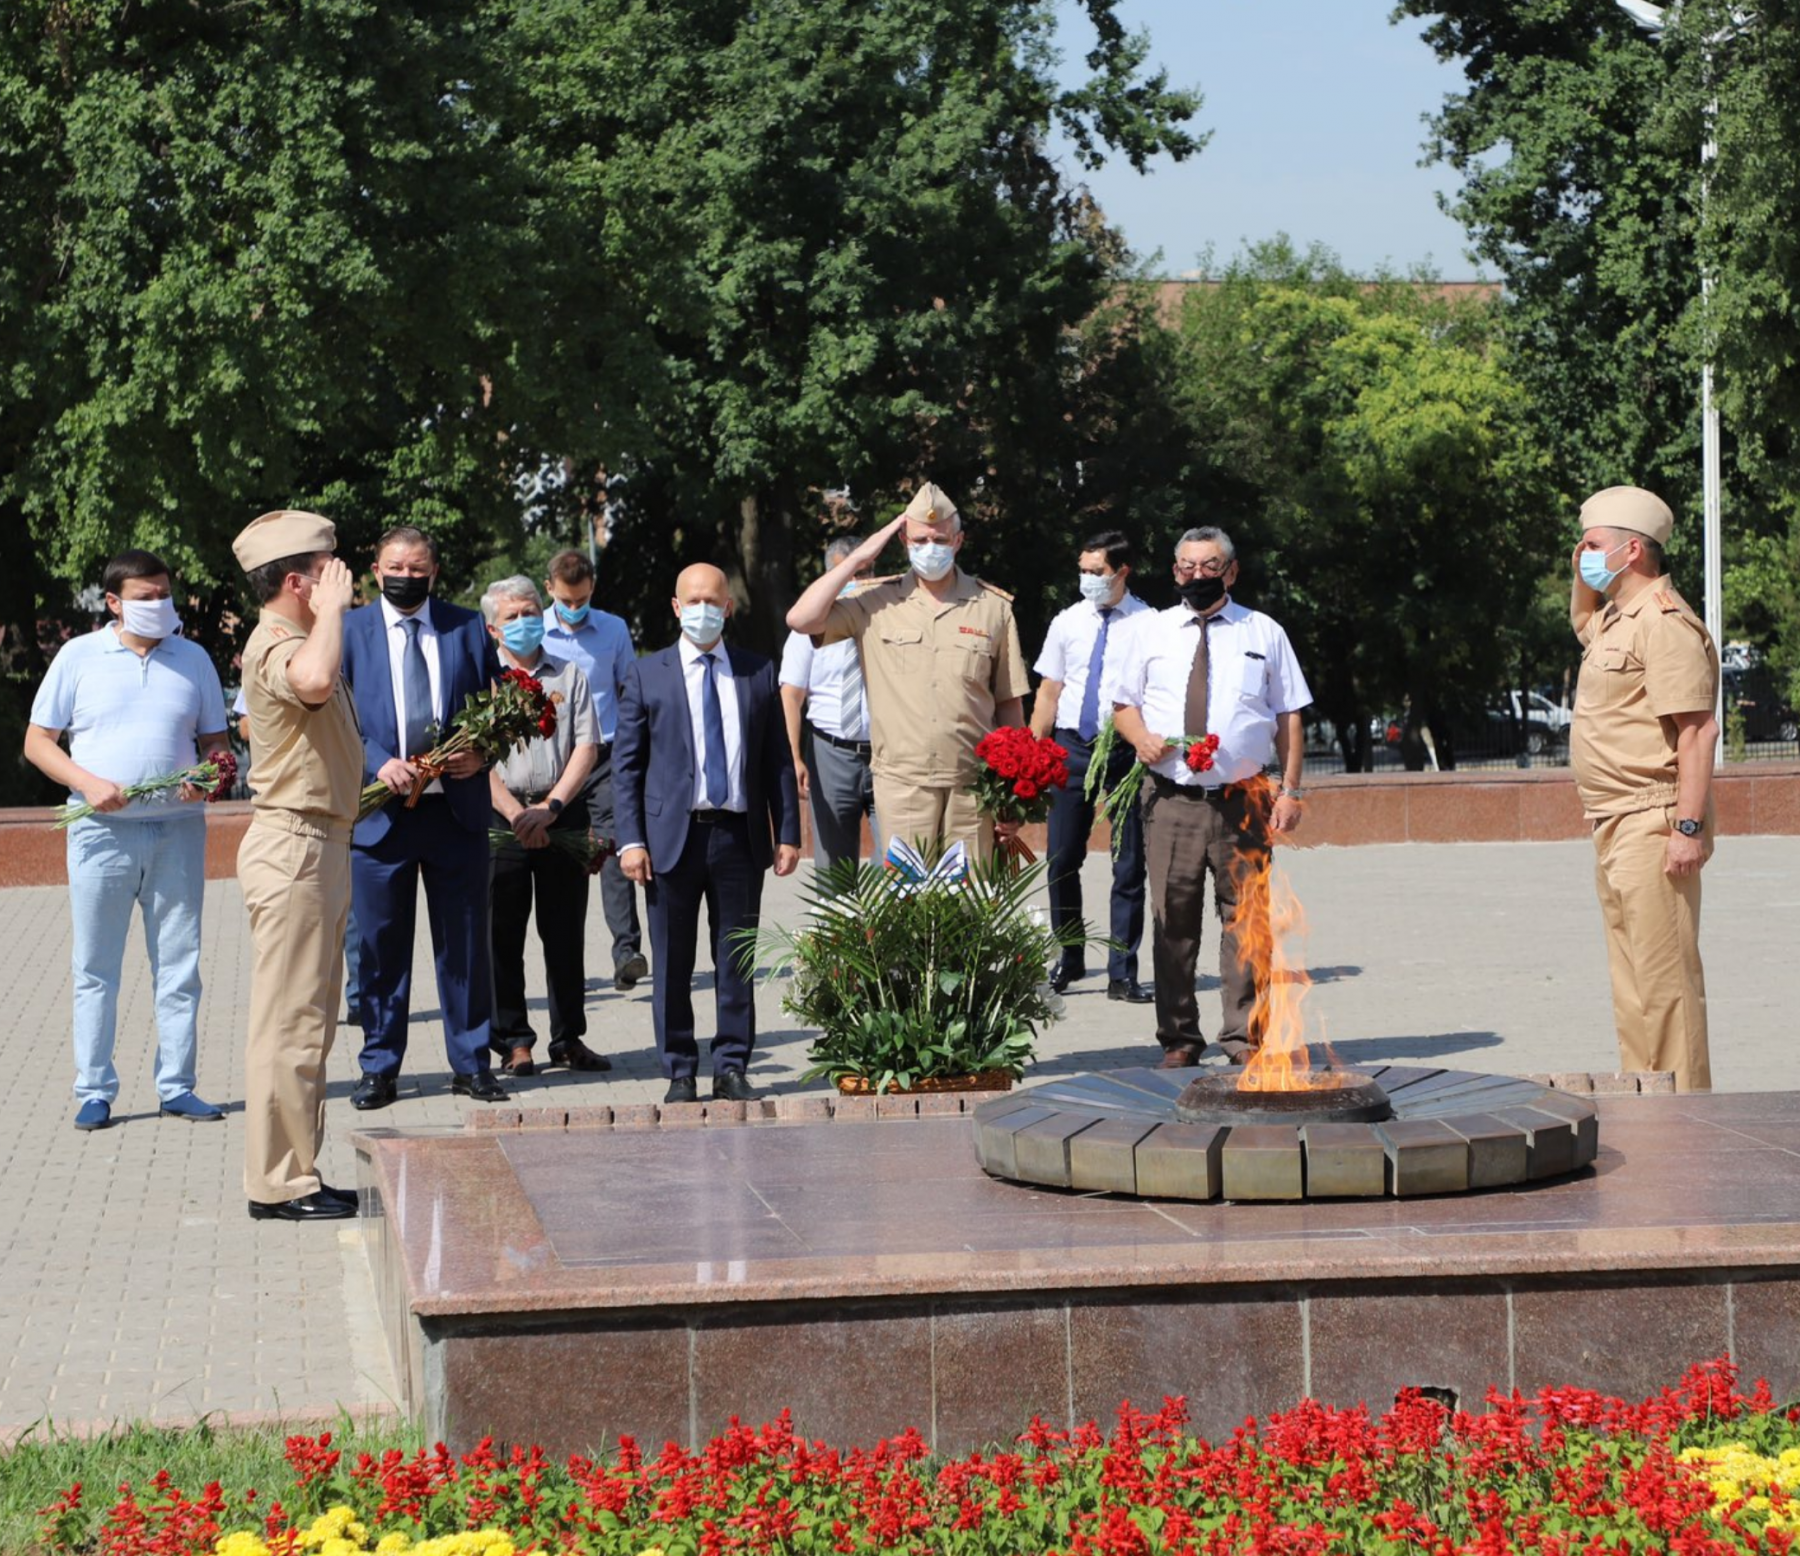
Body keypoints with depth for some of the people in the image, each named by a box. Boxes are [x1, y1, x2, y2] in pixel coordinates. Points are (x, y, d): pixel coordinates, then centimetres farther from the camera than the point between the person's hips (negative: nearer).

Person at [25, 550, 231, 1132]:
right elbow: (37, 741, 4)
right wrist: (88, 783, -12)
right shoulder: (79, 657, 4)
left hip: (178, 829, 2)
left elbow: (215, 741, 15)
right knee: (96, 967, 2)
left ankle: (176, 1087, 10)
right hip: (103, 829, -2)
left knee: (179, 963, 3)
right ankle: (94, 1091, 8)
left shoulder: (193, 659, 10)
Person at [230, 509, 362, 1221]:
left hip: (319, 846, 11)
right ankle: (278, 1183, -4)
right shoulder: (276, 644, -17)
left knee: (307, 1021, 14)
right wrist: (331, 610, -26)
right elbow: (314, 681, -42)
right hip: (293, 846, -11)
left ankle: (294, 1175, 20)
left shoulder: (295, 639, 19)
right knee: (288, 1021, -8)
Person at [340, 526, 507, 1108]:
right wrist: (377, 764, -16)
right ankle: (379, 1068, 14)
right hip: (378, 812, -1)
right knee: (381, 947, 4)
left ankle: (471, 1064, 16)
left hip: (457, 808, 1)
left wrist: (481, 753, -8)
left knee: (465, 944, 6)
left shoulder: (468, 628, 9)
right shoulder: (349, 630, 4)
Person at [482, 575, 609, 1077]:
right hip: (501, 816, -2)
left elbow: (586, 748, 5)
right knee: (502, 934, -1)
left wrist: (551, 807, -8)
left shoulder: (569, 676, 12)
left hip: (563, 813, 2)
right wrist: (516, 813, -11)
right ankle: (513, 1041, 5)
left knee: (566, 932, 4)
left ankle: (568, 1038, 11)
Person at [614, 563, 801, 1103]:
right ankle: (679, 1072, 11)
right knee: (672, 963, 3)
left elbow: (777, 759, 11)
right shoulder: (646, 676, 4)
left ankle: (732, 1067, 12)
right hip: (672, 835, -1)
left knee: (737, 959, 5)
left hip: (739, 835, 1)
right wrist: (630, 840, -6)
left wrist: (787, 833, 4)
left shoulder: (758, 673, 9)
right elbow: (627, 764, 3)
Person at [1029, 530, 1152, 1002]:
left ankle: (1122, 975, 8)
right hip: (1071, 746, 3)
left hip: (1126, 748, -3)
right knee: (1062, 858, 6)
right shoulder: (1067, 623, 7)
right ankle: (1068, 961, 22)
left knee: (1129, 865, 2)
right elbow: (1049, 691, 10)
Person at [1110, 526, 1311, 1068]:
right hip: (1170, 800, 1)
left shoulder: (1265, 634, 10)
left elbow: (1289, 716, 9)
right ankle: (1178, 1038, 8)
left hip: (1243, 800, 0)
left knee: (1246, 920, 0)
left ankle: (1245, 1037, 7)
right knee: (1173, 920, 1)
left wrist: (1290, 789, 1)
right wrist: (1141, 737, -7)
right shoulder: (1149, 632, 12)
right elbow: (1123, 704, 16)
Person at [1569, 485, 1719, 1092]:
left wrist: (1689, 826, -25)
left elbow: (1697, 730, -21)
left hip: (1653, 827, -11)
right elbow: (1581, 623, 44)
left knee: (1665, 975, -10)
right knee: (1632, 978, 14)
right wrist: (1582, 579, 23)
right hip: (1616, 827, 11)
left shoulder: (1664, 621, -15)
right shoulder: (1616, 618, 17)